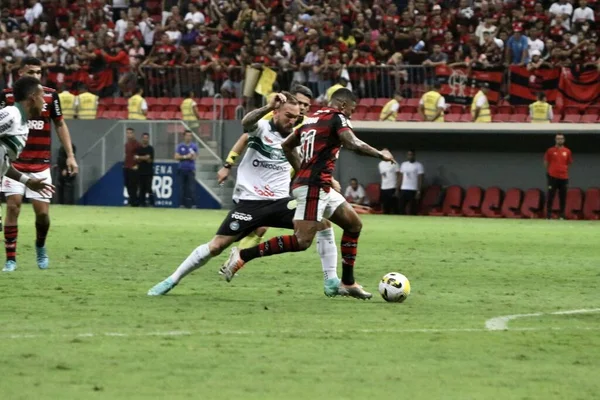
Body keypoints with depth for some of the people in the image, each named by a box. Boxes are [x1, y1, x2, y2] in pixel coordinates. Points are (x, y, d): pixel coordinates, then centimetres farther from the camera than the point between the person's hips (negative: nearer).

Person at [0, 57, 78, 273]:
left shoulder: (50, 95, 0)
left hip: (41, 165, 1)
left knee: (42, 212, -1)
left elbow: (60, 125, 9)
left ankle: (40, 247, 29)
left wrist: (70, 155, 4)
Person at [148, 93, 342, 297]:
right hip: (249, 202, -4)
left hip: (280, 202, 4)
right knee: (216, 246, -7)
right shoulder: (262, 128, -6)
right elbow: (246, 122, -32)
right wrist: (268, 107, -49)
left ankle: (331, 282, -10)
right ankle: (172, 281, 10)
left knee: (321, 222, -17)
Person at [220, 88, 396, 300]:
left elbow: (287, 146, 27)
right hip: (313, 187, -10)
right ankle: (243, 256, -16)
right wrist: (380, 154, -9)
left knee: (354, 225, 17)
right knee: (302, 241, -17)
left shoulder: (312, 118, 19)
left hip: (320, 188, 10)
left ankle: (348, 282, 17)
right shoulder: (337, 118, -6)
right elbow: (353, 143, -23)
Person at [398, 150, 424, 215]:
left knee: (412, 209, -2)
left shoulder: (418, 165, -4)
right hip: (403, 189, 5)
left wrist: (419, 191, -13)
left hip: (413, 190, -5)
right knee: (401, 207, 3)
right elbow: (401, 177, 14)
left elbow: (420, 179, -7)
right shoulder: (403, 164, 11)